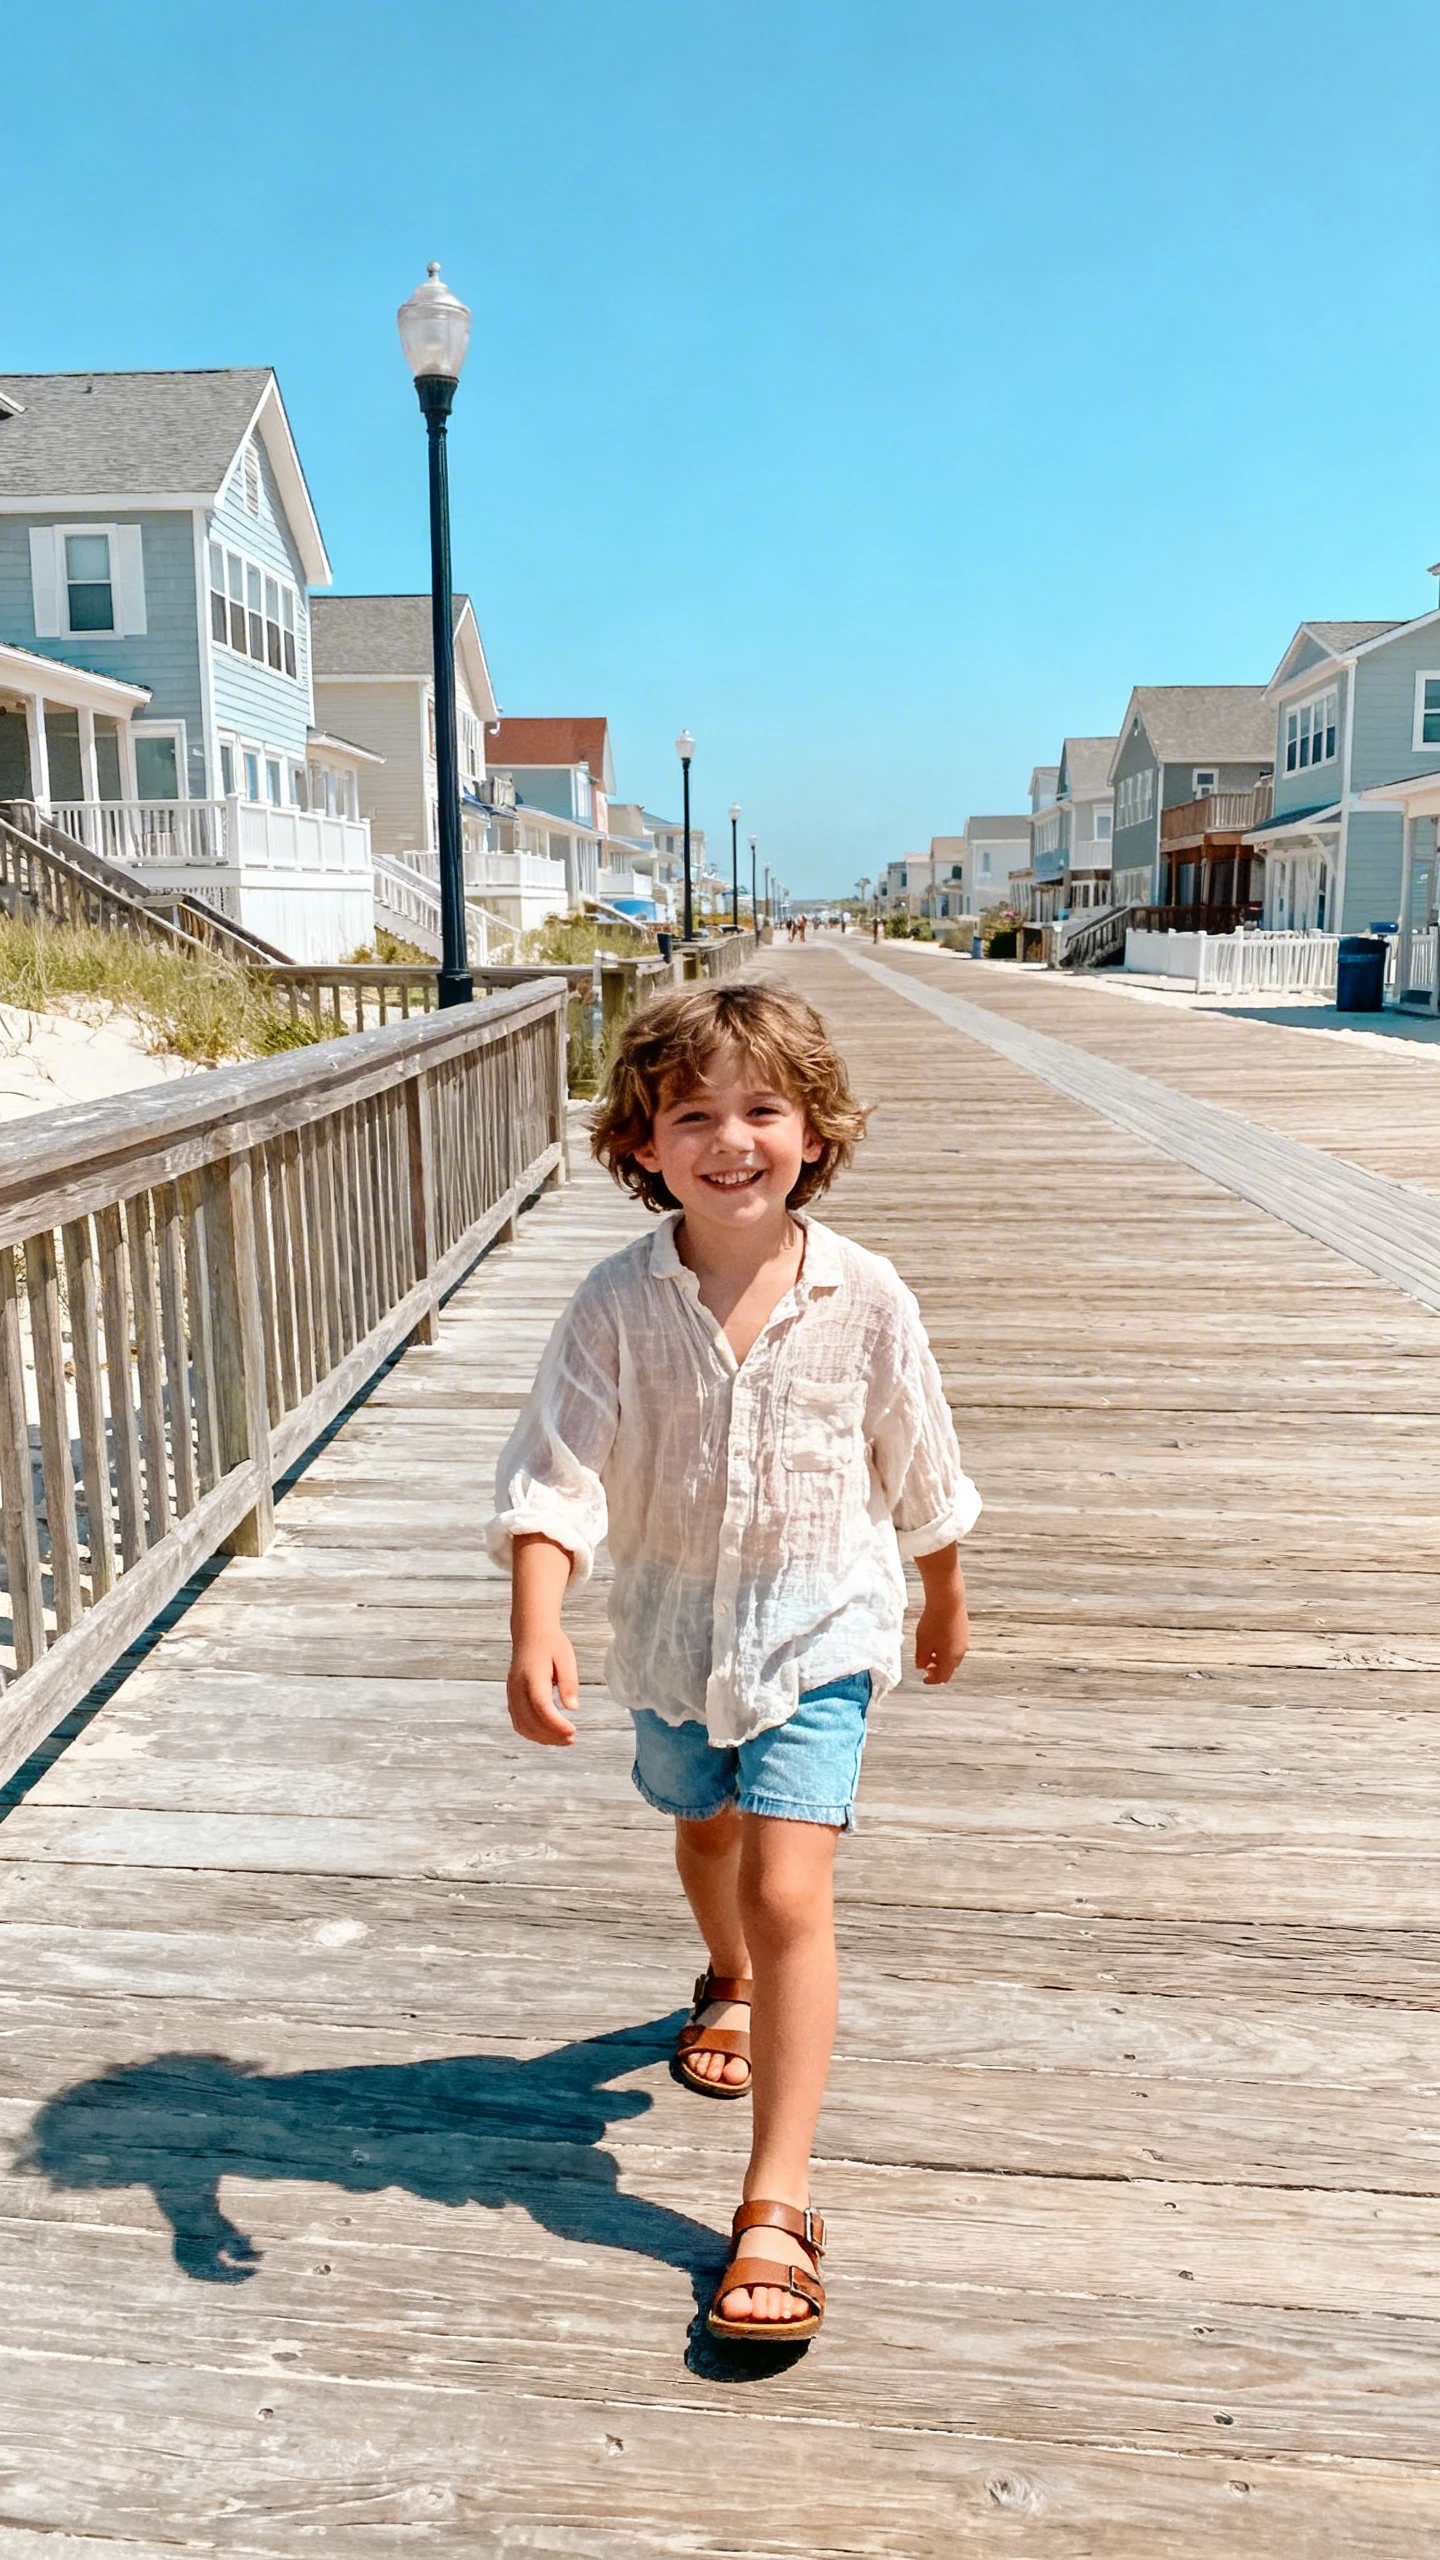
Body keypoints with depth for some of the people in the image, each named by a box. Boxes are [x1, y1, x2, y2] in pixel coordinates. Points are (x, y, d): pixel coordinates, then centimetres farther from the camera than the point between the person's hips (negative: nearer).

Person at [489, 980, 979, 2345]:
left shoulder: (863, 1296, -15)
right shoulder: (617, 1304, -16)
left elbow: (916, 1468, -1)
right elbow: (555, 1474, -18)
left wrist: (945, 1596, 12)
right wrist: (535, 1627, -33)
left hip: (817, 1631, -2)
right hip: (672, 1628, 3)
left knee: (788, 1891, -12)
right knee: (706, 1830, 27)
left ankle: (776, 2203, 1)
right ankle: (730, 1985, 60)